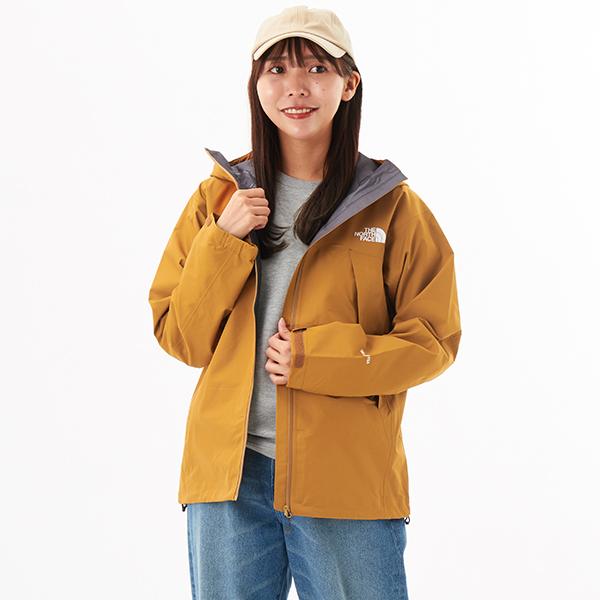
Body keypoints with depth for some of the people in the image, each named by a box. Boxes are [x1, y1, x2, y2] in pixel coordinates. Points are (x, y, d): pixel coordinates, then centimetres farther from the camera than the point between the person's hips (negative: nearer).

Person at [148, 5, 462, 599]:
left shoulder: (392, 207, 0)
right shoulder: (219, 196, 6)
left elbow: (433, 340, -1)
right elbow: (179, 336, 4)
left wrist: (317, 358, -14)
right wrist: (224, 241, -10)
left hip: (349, 478, -2)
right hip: (229, 468, 2)